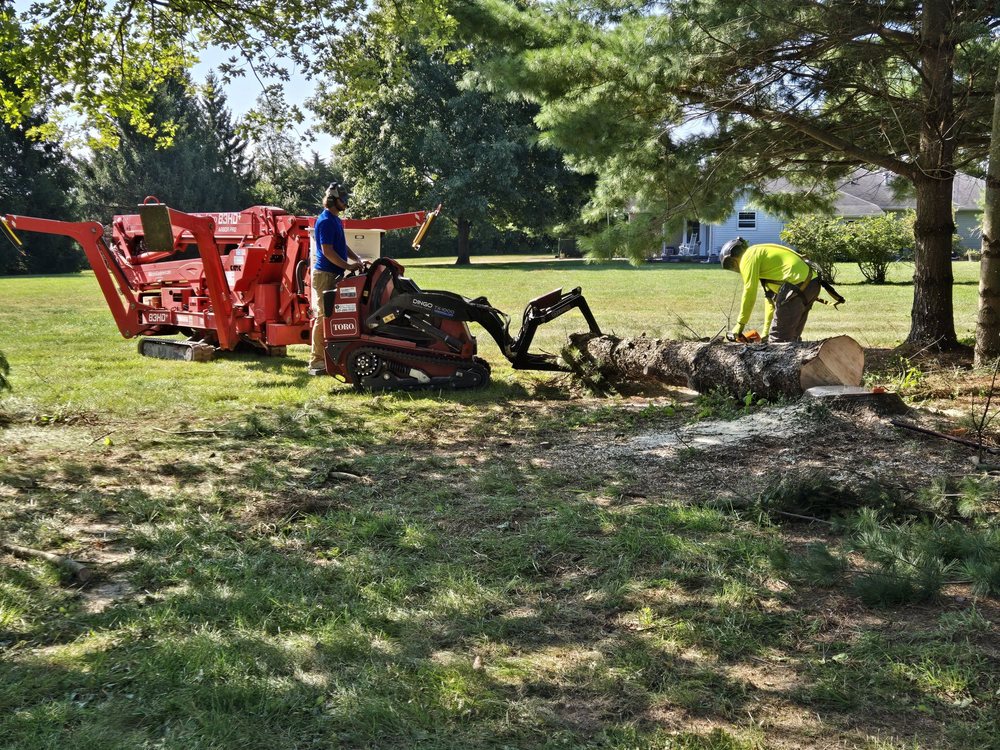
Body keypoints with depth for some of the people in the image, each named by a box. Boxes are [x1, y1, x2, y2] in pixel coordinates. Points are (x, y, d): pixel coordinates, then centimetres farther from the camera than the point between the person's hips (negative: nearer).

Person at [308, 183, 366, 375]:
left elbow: (343, 247, 23)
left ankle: (328, 356, 19)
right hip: (325, 274, -10)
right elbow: (327, 251, -20)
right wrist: (348, 266, -20)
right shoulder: (325, 221, -14)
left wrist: (358, 260, 10)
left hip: (335, 275, 10)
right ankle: (316, 361, -6)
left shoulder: (336, 220, 17)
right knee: (323, 317, -9)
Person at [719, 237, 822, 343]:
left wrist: (740, 325, 3)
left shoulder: (748, 257, 0)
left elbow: (749, 293, -6)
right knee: (792, 337, 17)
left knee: (778, 340, -5)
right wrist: (766, 333, 27)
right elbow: (771, 296, 28)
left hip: (796, 287, -10)